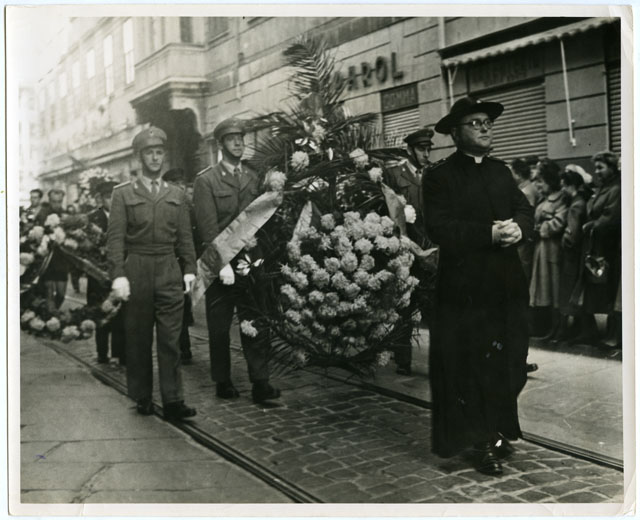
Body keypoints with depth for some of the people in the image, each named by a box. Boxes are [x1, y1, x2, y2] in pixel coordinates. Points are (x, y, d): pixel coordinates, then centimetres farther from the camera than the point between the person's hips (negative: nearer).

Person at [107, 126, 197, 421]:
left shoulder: (176, 195, 14)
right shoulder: (123, 194, 5)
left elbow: (185, 237, 12)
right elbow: (115, 237, -3)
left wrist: (190, 268, 1)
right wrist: (118, 273, -13)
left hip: (170, 272, 2)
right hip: (137, 272, -2)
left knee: (170, 338, -2)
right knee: (138, 338, 5)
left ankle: (172, 401, 0)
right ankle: (142, 398, 16)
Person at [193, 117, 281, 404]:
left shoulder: (253, 178, 13)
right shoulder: (206, 180, 0)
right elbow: (208, 227, -8)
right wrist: (222, 263, -16)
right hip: (219, 264, -3)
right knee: (219, 328, 7)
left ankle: (260, 383, 3)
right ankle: (223, 382, 19)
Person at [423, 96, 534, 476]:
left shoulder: (501, 171, 17)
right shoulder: (440, 176, -3)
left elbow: (526, 211, 11)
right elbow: (440, 228, -14)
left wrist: (518, 227, -12)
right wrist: (489, 233, -21)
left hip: (508, 284, 6)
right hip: (465, 286, -5)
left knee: (508, 363, 9)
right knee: (470, 368, 0)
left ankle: (500, 431, 25)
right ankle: (483, 442, 13)